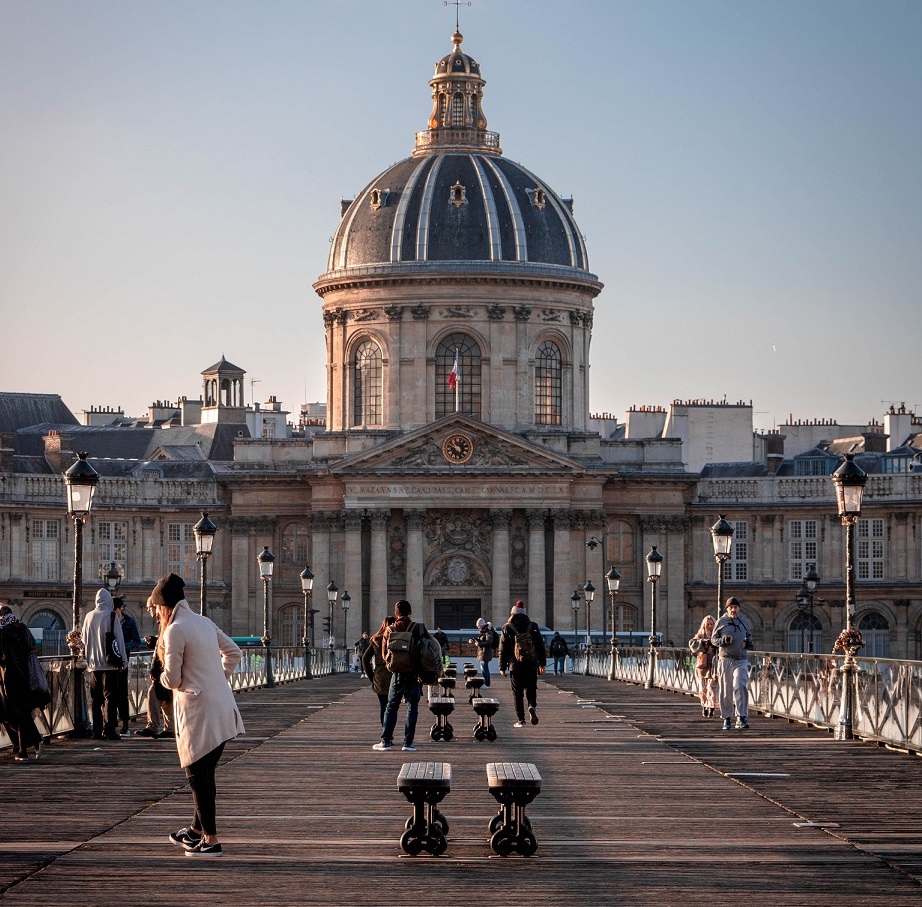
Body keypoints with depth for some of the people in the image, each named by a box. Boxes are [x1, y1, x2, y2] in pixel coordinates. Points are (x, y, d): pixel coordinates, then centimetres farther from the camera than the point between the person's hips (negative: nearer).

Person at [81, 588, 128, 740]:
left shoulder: (89, 617, 5)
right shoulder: (111, 616, -8)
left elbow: (84, 640, 14)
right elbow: (119, 640, -7)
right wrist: (124, 661, -1)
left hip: (93, 663, 4)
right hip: (109, 664, -4)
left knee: (96, 699, 9)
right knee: (110, 697, -2)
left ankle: (97, 731, 8)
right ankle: (109, 730, -7)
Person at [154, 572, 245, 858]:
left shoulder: (175, 631, -13)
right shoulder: (205, 623, 12)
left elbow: (172, 679, -12)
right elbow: (233, 652, 21)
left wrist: (163, 677, 9)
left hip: (198, 711, -8)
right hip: (222, 711, 8)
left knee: (198, 776, -1)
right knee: (205, 773, 18)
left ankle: (210, 840, -1)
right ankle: (197, 829, 30)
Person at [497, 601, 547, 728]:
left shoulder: (507, 629, -1)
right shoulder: (533, 627, 3)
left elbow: (503, 650, 1)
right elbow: (541, 646, 6)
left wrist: (502, 667, 7)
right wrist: (542, 663, 14)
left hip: (515, 666, -1)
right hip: (532, 665, 1)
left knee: (517, 693, 4)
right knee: (531, 688, 14)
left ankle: (520, 720, 2)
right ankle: (532, 706, -15)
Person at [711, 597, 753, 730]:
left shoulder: (743, 621, 12)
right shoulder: (721, 621, 4)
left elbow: (749, 635, 25)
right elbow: (713, 639, 7)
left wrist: (748, 643, 3)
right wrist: (723, 640, -14)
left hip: (740, 660, 1)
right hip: (725, 660, -1)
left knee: (740, 687, -16)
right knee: (725, 691, 2)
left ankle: (741, 718, -17)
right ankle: (727, 718, 14)